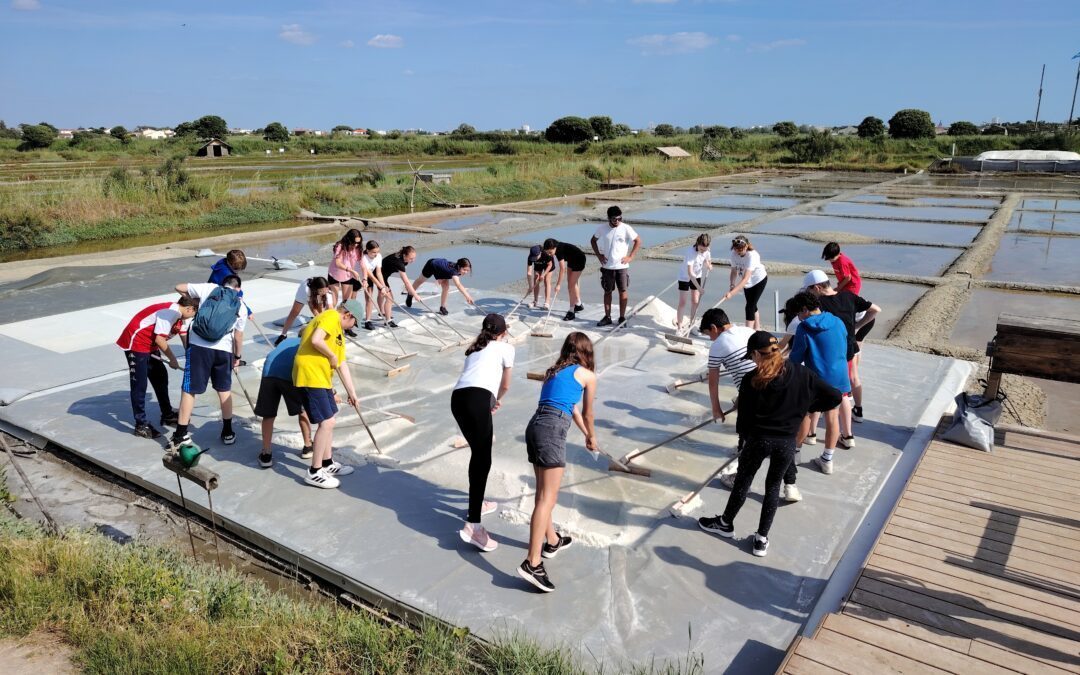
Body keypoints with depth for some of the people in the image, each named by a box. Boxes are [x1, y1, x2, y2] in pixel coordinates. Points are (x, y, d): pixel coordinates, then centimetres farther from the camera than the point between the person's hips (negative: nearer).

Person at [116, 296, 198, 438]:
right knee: (139, 385, -6)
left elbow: (185, 338, 12)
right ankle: (141, 425, -2)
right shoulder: (169, 312, -25)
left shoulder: (180, 315, 6)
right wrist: (172, 359, -14)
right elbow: (159, 339, -25)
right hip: (135, 343, -10)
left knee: (161, 378, 15)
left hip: (150, 346, 10)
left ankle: (167, 415, 28)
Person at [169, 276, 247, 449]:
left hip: (198, 346, -2)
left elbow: (179, 287, 12)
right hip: (223, 350, 2)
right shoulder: (241, 306, 11)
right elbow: (238, 337, 10)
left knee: (189, 390, 5)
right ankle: (228, 432, 25)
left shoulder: (209, 288, 7)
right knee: (225, 390, 18)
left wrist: (194, 298, 28)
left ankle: (181, 435, 8)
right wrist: (237, 356, 24)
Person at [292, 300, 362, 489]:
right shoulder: (331, 317, -8)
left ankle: (327, 464, 32)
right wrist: (332, 356, -9)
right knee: (326, 422, -8)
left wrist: (351, 393, 22)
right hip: (310, 376, -10)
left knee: (329, 421, 19)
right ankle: (314, 473, 1)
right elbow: (316, 340, -25)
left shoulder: (339, 331, 21)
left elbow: (342, 365, 22)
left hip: (322, 378, 10)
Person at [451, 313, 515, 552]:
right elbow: (505, 386, 27)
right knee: (483, 460, -9)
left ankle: (477, 504, 35)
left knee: (478, 454, 23)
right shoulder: (505, 347, 20)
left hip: (457, 398, 7)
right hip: (477, 398, -6)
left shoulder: (475, 348, 34)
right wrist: (497, 399, 48)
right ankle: (473, 525, -17)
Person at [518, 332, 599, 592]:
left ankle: (552, 541, 38)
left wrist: (585, 434, 53)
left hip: (535, 425, 8)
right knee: (547, 498, -10)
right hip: (552, 430, -8)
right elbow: (587, 414, 20)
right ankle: (532, 564, -15)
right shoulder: (588, 375, 8)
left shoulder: (555, 371, 26)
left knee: (544, 492, 21)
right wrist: (591, 438, 40)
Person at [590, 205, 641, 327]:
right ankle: (607, 317, 20)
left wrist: (630, 257, -6)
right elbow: (593, 241, 13)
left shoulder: (626, 228, -9)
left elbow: (638, 241, -1)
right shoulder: (602, 229, -2)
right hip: (607, 266, 2)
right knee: (607, 291, 10)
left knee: (623, 291, 3)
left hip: (622, 266, -2)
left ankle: (622, 318, 13)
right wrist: (598, 255, 3)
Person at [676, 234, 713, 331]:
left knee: (695, 301, 7)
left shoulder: (707, 251, -14)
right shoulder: (691, 252, -32)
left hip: (697, 276, 5)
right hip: (685, 277, -5)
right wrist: (699, 287, -40)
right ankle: (679, 326, 5)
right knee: (682, 303, -4)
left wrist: (709, 265, -24)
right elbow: (690, 272, -37)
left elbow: (709, 265, 2)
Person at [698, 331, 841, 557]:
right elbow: (835, 397, -3)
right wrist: (805, 406, 9)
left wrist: (744, 436, 11)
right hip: (787, 443, 2)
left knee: (743, 481, 18)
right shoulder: (802, 374, -6)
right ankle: (762, 539, 24)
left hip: (758, 439, -2)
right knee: (773, 486, 19)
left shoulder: (752, 380, -14)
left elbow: (744, 416, -8)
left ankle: (726, 523, 38)